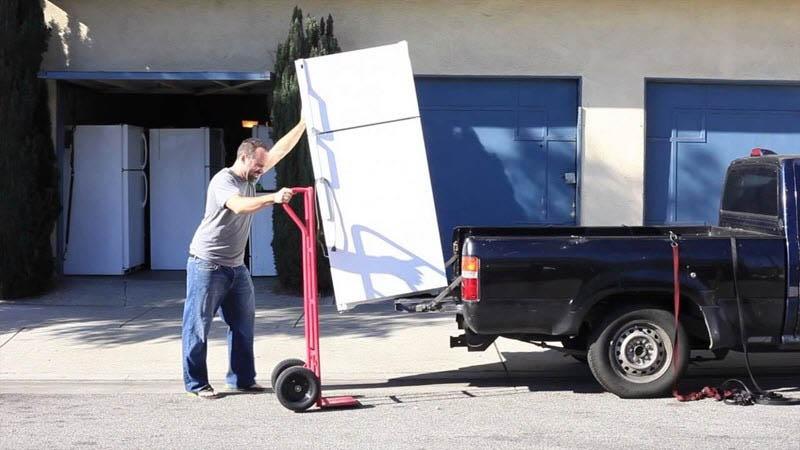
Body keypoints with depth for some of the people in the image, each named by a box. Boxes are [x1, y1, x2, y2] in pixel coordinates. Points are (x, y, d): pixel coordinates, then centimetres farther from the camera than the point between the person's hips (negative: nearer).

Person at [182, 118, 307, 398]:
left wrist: (303, 124, 8)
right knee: (198, 326, -1)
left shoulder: (250, 178, 8)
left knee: (243, 324, 10)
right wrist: (273, 198, -46)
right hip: (207, 265, -9)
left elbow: (280, 150, 11)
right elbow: (239, 205, -37)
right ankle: (196, 384, 4)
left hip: (236, 266, 9)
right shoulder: (223, 180, -17)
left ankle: (242, 379, 18)